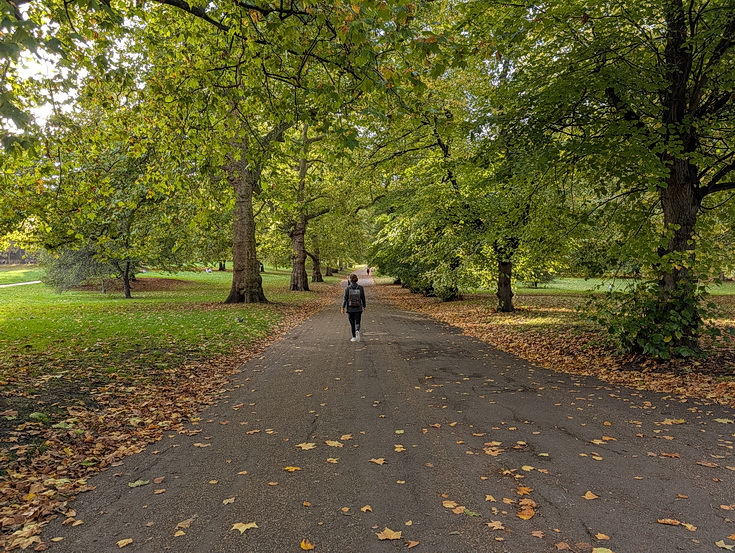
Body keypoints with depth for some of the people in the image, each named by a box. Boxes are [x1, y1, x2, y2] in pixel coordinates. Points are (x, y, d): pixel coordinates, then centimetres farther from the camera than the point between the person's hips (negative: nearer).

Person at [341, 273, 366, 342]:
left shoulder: (347, 288, -9)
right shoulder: (360, 287, -5)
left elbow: (345, 299, -10)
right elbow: (363, 298, 0)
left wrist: (343, 308, -4)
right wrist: (364, 306, 13)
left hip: (350, 309, 0)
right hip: (358, 308, 0)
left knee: (352, 323, 14)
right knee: (357, 323, 5)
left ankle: (354, 337, 18)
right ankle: (357, 331, -26)